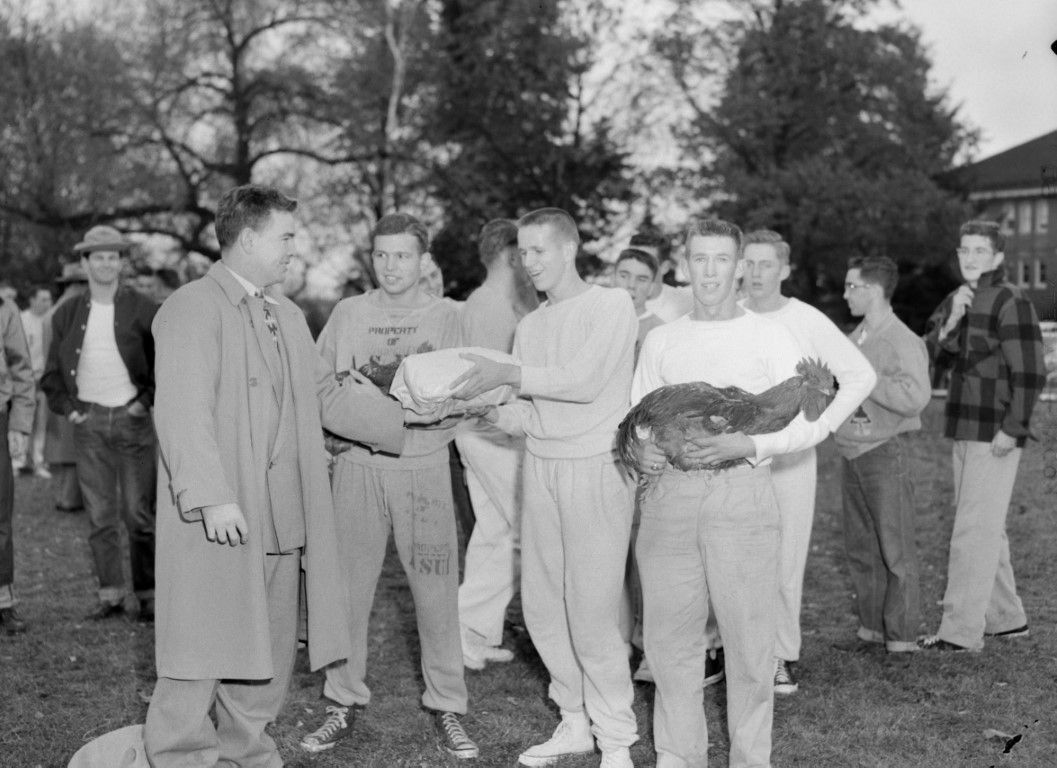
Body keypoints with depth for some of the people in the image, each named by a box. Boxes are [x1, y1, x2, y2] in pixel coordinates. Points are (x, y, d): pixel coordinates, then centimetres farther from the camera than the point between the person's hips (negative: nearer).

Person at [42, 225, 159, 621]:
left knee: (139, 514, -3)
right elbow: (52, 372, 14)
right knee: (99, 516, 4)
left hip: (132, 417, -2)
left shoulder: (143, 310, -1)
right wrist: (66, 406, 1)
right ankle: (110, 594, 11)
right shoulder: (67, 314, 7)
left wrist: (147, 400, -6)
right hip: (88, 421, 3)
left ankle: (148, 595, 6)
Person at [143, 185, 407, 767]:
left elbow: (328, 396, 21)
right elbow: (183, 413, -17)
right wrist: (212, 497, -25)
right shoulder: (192, 309, -9)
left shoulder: (287, 316, 19)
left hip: (282, 517, 8)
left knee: (271, 649, 13)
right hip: (221, 519, -8)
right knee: (207, 645, -2)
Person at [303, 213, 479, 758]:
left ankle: (446, 707, 12)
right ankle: (345, 703, 17)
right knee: (347, 586, 4)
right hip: (357, 465, 1)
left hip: (422, 464, -1)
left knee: (436, 590, 1)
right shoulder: (348, 313, 9)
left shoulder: (444, 316, 6)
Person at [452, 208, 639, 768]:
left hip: (595, 468, -6)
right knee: (541, 603, 6)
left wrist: (507, 374, -17)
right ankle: (575, 722, 22)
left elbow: (584, 381, -16)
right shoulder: (530, 325, 15)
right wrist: (480, 405, -7)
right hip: (540, 465, 6)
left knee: (592, 611, -6)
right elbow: (528, 415, 11)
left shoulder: (611, 305, -4)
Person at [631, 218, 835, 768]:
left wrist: (749, 445, -16)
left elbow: (813, 419, -1)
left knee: (749, 638, 0)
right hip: (669, 496, 3)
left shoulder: (769, 336, 3)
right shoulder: (660, 341, 14)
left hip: (741, 494, -3)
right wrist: (640, 448, -3)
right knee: (668, 634, 7)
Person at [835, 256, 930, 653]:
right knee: (861, 547, 13)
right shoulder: (854, 338, 12)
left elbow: (916, 396, -27)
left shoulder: (902, 341, -12)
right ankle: (871, 626, 23)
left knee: (896, 549, 0)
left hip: (884, 452, -8)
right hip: (850, 453, 8)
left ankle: (902, 635, 8)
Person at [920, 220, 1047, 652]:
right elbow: (932, 355, 6)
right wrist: (951, 321, -11)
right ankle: (1006, 619, 27)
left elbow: (1030, 373, -14)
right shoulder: (956, 301, 13)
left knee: (974, 532, -7)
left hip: (995, 436, -8)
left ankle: (961, 631, -3)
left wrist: (1011, 429, -18)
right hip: (965, 432, 9)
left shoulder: (1010, 303, -11)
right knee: (986, 530, 16)